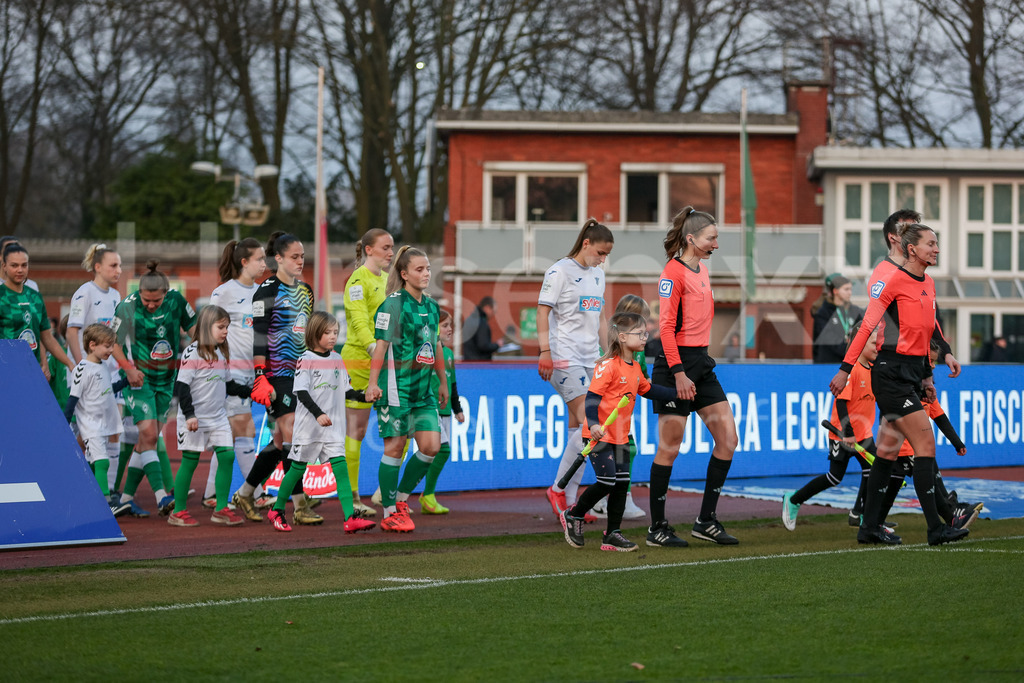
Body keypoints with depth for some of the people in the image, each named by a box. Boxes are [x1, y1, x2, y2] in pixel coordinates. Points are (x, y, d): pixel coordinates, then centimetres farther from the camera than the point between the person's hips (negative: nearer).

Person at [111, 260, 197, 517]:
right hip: (139, 378, -4)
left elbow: (194, 330, 6)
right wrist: (128, 367, -16)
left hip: (167, 378, 4)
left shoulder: (176, 301, -8)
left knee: (149, 438, 4)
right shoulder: (128, 306, -15)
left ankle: (127, 497, 12)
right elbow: (113, 342, -5)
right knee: (148, 433, -18)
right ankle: (161, 496, -24)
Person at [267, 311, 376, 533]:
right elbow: (301, 392, -15)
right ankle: (277, 511, 23)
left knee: (340, 467, -7)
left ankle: (350, 518, -15)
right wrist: (318, 414, -26)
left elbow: (344, 389, 15)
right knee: (298, 467, 5)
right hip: (308, 424, -4)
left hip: (333, 425, 4)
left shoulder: (337, 359, 9)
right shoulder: (306, 360, -8)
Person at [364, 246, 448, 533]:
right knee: (395, 447, -2)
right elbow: (381, 345, -12)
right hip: (396, 387, -7)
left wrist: (443, 382, 26)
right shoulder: (393, 305, -9)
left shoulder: (431, 306, 12)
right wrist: (373, 382, -17)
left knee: (431, 446, -2)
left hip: (423, 388, 7)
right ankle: (390, 513, 7)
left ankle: (401, 498, 16)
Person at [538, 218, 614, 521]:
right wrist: (545, 352, -15)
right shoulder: (560, 271, -6)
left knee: (578, 429, 4)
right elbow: (543, 311, -9)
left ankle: (568, 503, 6)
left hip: (590, 359, 8)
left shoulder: (598, 275, 17)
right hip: (565, 357, -7)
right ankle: (558, 489, -5)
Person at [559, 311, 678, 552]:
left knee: (622, 483, 6)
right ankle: (573, 516, 11)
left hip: (620, 436, 9)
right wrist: (593, 424, -36)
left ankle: (612, 535, 12)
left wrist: (677, 393, 21)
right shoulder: (608, 366, -17)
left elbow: (647, 389, 26)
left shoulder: (635, 367, 10)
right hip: (599, 434, -9)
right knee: (607, 481, -11)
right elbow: (592, 396, -22)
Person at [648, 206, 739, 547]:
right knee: (669, 448, -3)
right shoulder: (673, 272, -12)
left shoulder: (701, 270, 15)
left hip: (701, 364, 9)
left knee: (727, 438, 3)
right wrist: (679, 373, -20)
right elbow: (666, 327, -16)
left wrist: (698, 362, 20)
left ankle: (706, 520, 9)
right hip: (676, 365, -9)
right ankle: (657, 528, 5)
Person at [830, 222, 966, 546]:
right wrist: (845, 369, -14)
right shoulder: (894, 280, -11)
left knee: (889, 449, 10)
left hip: (912, 372, 9)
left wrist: (926, 377, 20)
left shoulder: (928, 285, 14)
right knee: (925, 442, -12)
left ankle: (870, 527, 15)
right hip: (891, 371, -9)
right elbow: (867, 325, -12)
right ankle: (935, 528, -12)